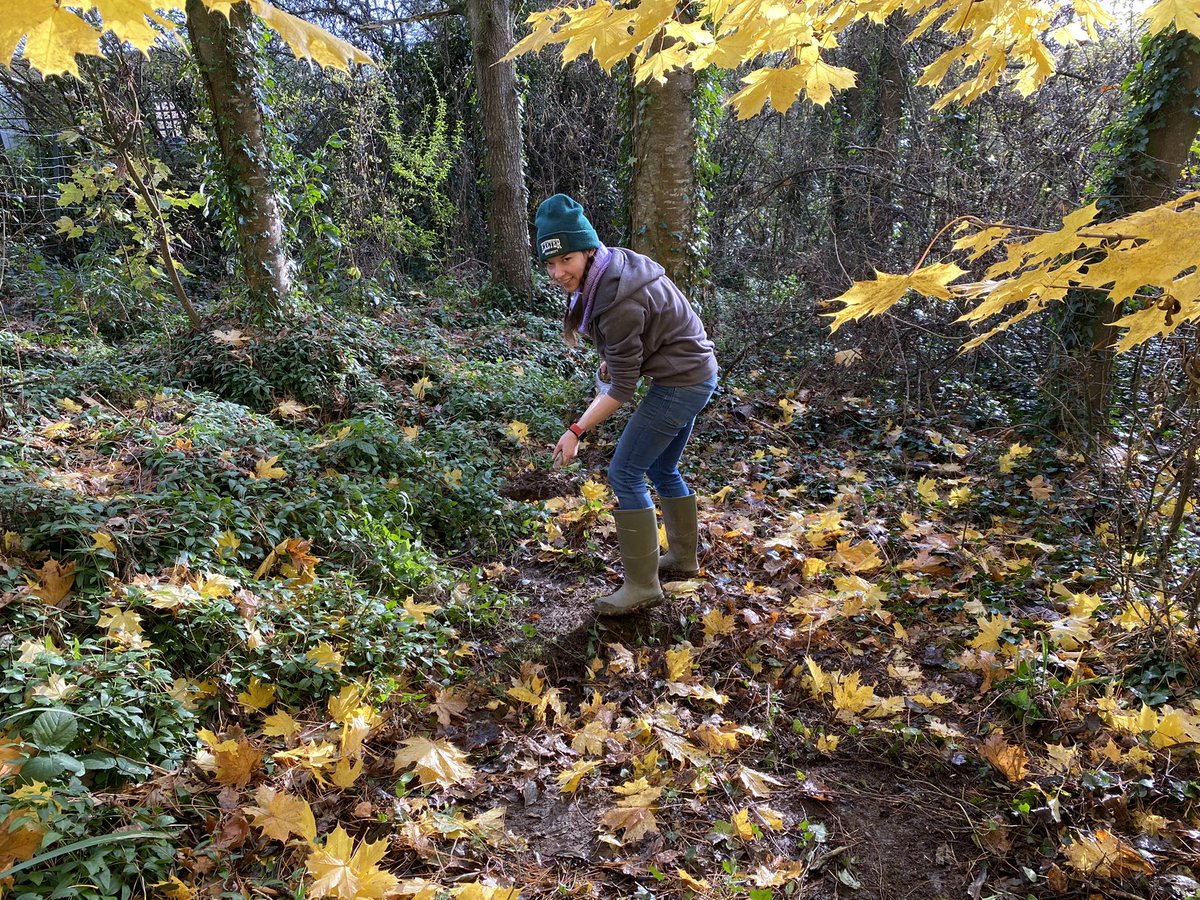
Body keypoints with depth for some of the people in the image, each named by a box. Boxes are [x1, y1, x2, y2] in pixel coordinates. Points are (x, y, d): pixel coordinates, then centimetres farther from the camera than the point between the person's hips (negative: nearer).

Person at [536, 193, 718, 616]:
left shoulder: (619, 302, -28)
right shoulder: (612, 263, -1)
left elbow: (621, 389, -23)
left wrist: (577, 431, -23)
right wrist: (611, 358, 9)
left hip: (681, 383, -10)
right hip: (696, 373, 10)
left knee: (624, 474, -6)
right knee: (661, 469, 21)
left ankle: (642, 586, 1)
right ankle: (683, 557, 38)